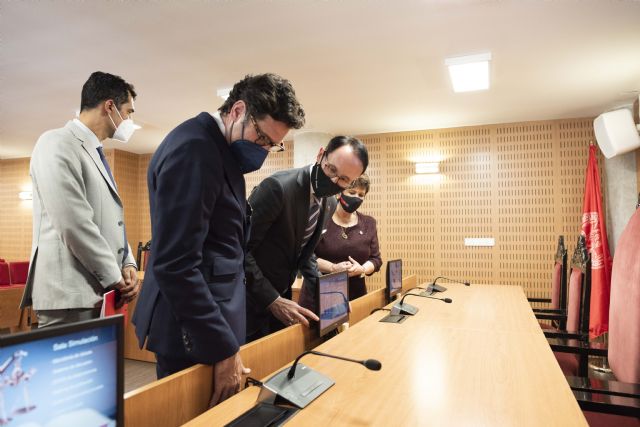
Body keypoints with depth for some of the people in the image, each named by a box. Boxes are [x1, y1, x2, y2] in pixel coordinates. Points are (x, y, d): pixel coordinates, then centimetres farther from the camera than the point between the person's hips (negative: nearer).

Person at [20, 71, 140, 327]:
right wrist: (115, 277, -13)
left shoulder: (96, 154, 18)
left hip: (101, 293, 9)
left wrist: (127, 264, 2)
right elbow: (73, 224, -20)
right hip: (70, 294, -9)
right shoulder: (58, 143, -11)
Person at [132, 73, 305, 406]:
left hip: (211, 315, 10)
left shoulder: (222, 147, 10)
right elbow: (176, 264, -25)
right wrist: (224, 348, -20)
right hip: (196, 329, -9)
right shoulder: (194, 148, -20)